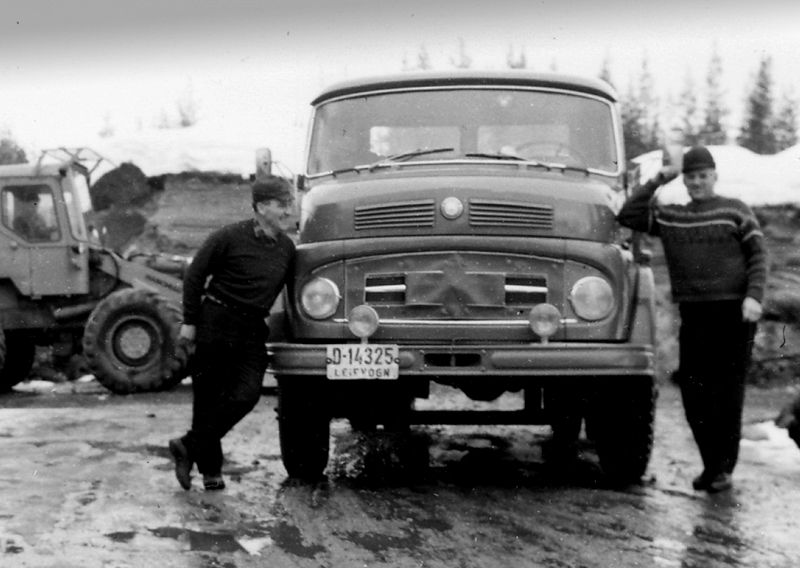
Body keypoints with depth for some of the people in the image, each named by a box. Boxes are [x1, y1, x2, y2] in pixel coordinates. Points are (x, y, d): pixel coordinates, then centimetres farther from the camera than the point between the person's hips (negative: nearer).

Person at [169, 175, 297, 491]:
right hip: (216, 323, -4)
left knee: (246, 394, -12)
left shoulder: (287, 248, 6)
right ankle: (210, 468, 15)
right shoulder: (230, 237, -9)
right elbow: (195, 275, -4)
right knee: (208, 396, 1)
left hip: (253, 329, 4)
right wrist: (189, 321, -4)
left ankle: (189, 446, 3)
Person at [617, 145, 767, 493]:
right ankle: (710, 464, 13)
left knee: (728, 389, -2)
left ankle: (725, 468, 3)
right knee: (693, 390, 1)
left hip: (733, 311, -3)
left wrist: (753, 297, -12)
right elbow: (627, 216, 7)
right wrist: (658, 181, 6)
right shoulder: (668, 217, 13)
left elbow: (758, 255, 2)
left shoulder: (735, 211, 6)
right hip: (693, 313, 3)